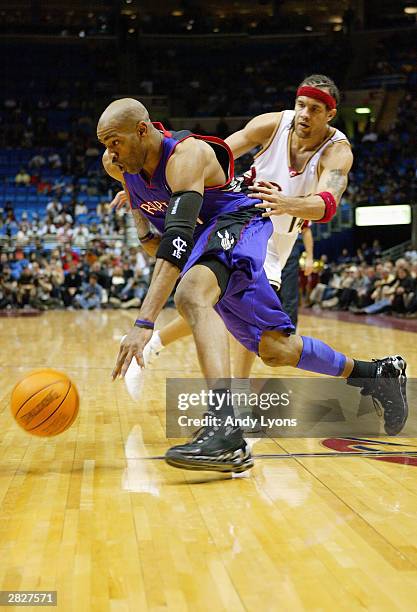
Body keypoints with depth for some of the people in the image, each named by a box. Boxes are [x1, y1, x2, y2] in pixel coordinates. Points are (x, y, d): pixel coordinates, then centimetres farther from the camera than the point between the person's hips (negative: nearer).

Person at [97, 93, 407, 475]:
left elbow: (177, 239, -40)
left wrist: (144, 322, -48)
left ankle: (227, 434, -50)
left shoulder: (186, 154, -28)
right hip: (201, 242, 9)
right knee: (274, 349, 9)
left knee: (191, 295, -39)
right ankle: (376, 374, 31)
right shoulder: (116, 164, -5)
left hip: (238, 225, -9)